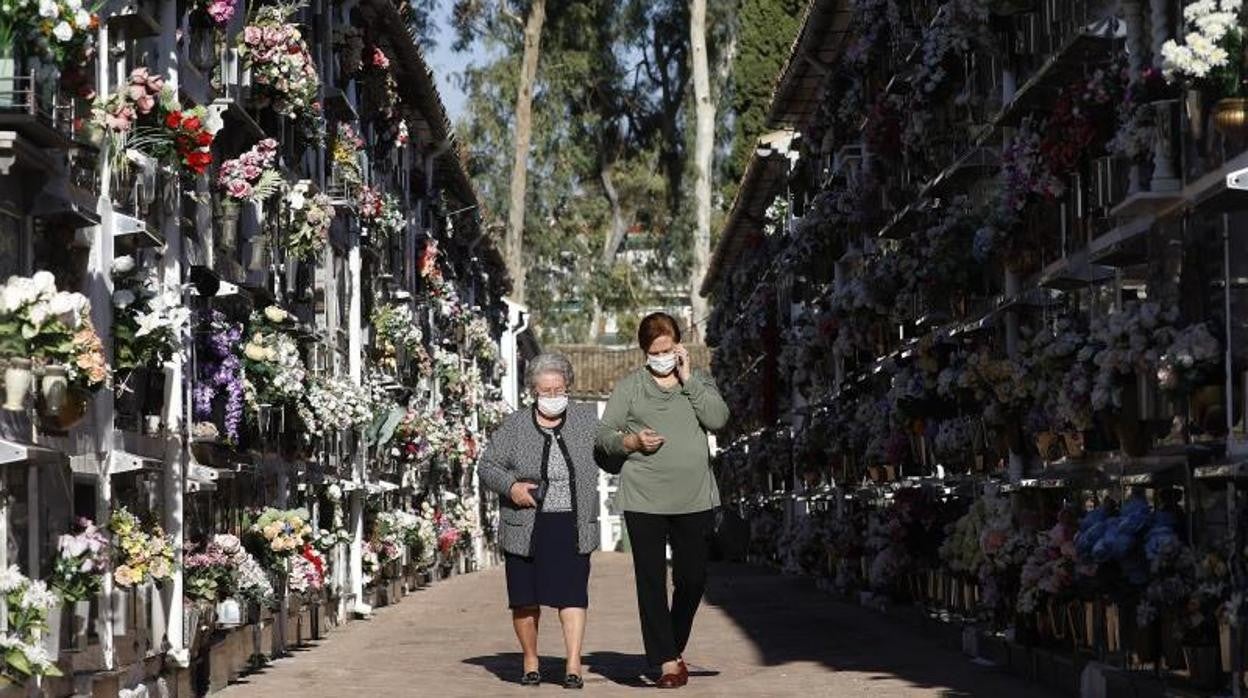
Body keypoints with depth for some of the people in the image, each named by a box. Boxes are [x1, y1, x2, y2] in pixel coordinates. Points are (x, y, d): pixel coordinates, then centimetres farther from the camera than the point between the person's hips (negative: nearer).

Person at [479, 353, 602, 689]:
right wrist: (511, 486, -14)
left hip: (573, 527, 0)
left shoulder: (587, 419, 6)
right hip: (527, 528, 0)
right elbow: (487, 467, 3)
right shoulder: (514, 427, 1)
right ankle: (530, 662, 22)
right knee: (526, 599, 5)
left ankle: (573, 667, -10)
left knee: (572, 595, -9)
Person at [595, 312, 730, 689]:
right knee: (651, 581, -3)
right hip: (643, 499, -1)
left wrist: (687, 378, -8)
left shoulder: (699, 381, 10)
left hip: (694, 499, 2)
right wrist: (631, 441, -15)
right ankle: (667, 661, 1)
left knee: (692, 579, 7)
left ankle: (676, 647, 28)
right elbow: (604, 435, 4)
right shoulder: (629, 386, 5)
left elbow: (718, 418, -7)